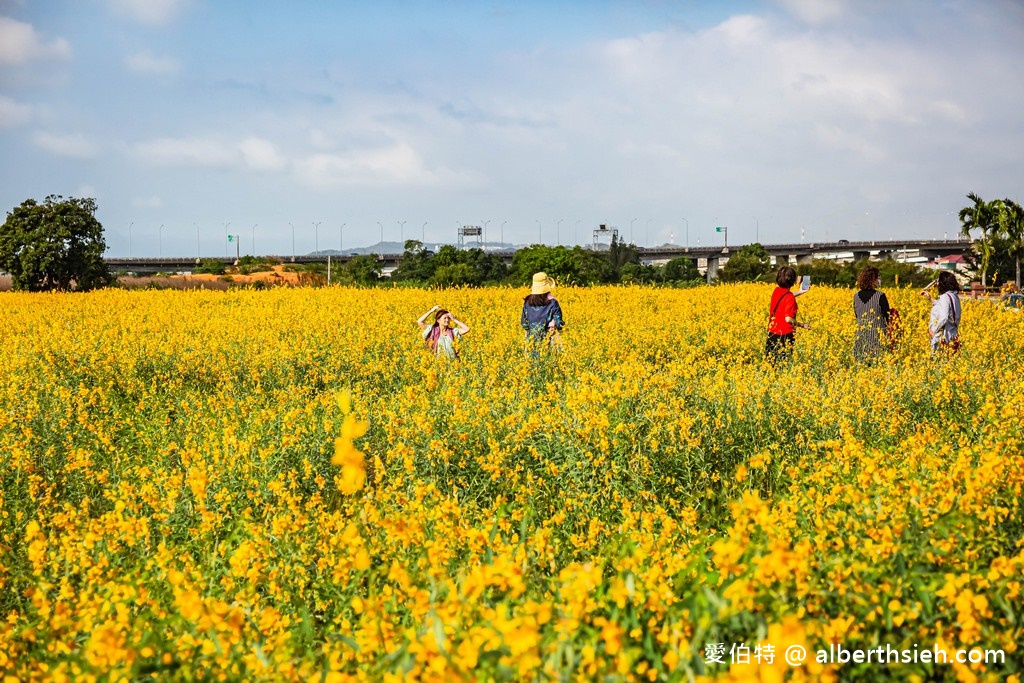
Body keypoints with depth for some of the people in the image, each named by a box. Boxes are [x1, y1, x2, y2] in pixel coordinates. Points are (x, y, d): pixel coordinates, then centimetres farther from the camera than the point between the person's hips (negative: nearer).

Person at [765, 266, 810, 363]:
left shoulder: (776, 291, 3)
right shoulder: (790, 297, -20)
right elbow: (788, 319, -24)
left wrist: (801, 292, 27)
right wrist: (802, 325, -11)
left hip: (772, 332, 7)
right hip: (785, 335, -7)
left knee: (771, 360, 11)